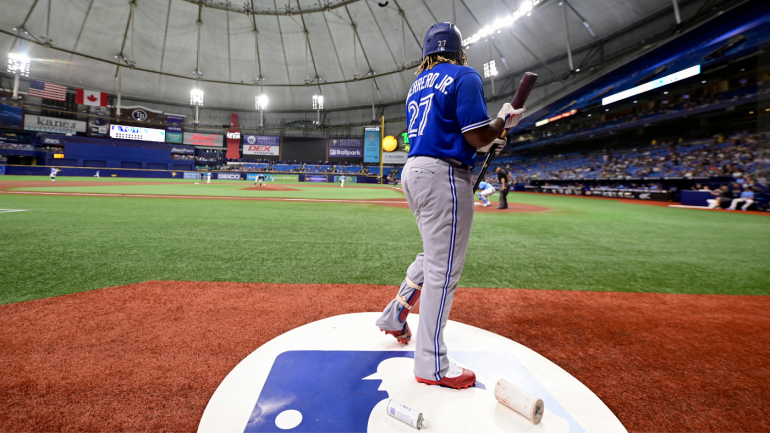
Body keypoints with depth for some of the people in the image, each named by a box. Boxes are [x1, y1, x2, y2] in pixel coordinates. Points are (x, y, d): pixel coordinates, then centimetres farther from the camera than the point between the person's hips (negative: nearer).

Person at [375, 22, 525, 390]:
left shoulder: (418, 84, 21)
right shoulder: (465, 76, -4)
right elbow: (478, 137, -13)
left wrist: (484, 141, 22)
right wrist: (505, 119, 8)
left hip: (413, 171, 9)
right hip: (444, 176, -9)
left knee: (433, 256, 23)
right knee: (443, 270, -3)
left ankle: (394, 317, 31)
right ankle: (432, 365, 8)